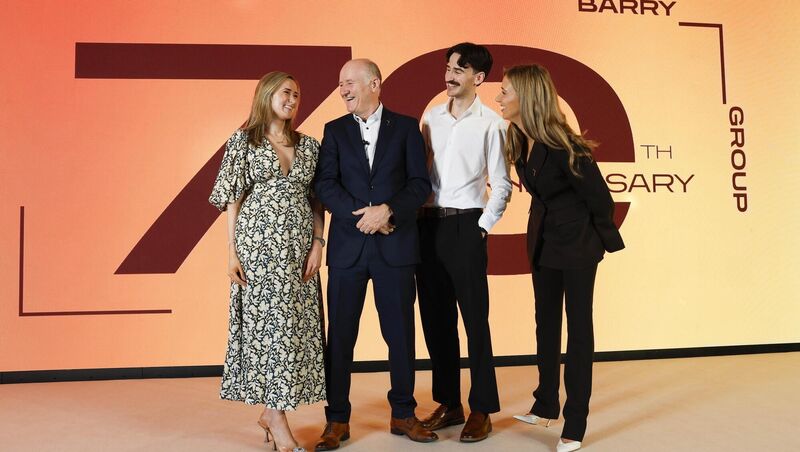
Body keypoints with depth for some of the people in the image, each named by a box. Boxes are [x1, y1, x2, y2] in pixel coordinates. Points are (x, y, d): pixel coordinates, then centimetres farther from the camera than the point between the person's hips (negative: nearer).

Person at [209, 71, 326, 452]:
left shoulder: (309, 145, 12)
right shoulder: (243, 141, 2)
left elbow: (317, 200, 11)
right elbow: (233, 199, 0)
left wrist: (318, 242, 0)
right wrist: (231, 251, -6)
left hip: (299, 247, 4)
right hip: (258, 243, -4)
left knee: (296, 324, 4)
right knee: (268, 322, -3)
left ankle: (272, 410, 19)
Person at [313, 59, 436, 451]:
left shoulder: (406, 127, 7)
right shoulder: (334, 130, 10)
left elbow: (421, 183, 0)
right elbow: (324, 185, -1)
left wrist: (388, 210, -16)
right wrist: (363, 216, -14)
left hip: (395, 246, -1)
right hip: (347, 246, 1)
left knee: (400, 333, 7)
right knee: (340, 335, 5)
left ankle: (403, 414, 23)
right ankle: (337, 419, 18)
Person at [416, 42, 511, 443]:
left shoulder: (491, 123, -3)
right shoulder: (431, 116, 11)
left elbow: (501, 185, -3)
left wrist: (482, 228, -8)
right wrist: (416, 216, 4)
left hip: (465, 226, -5)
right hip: (428, 225, 5)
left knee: (475, 319, 0)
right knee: (436, 319, 10)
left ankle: (481, 410, 13)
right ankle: (448, 403, 24)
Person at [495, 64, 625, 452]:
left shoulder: (562, 145, -23)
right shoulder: (520, 142, 1)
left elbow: (598, 196, -15)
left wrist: (604, 239, -2)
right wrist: (544, 226, 15)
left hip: (576, 243, -8)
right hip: (543, 240, 8)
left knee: (578, 327, 1)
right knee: (546, 321, 16)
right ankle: (546, 405, 33)